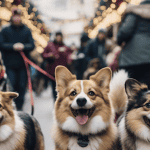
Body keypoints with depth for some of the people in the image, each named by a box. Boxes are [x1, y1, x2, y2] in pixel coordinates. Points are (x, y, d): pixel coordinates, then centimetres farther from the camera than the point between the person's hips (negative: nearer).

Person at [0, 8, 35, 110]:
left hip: (23, 64, 2)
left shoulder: (27, 31, 8)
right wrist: (13, 46, -17)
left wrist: (23, 46, -19)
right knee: (11, 86, -4)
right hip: (10, 63, -1)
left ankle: (19, 107, 15)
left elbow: (32, 45, 1)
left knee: (22, 86, 4)